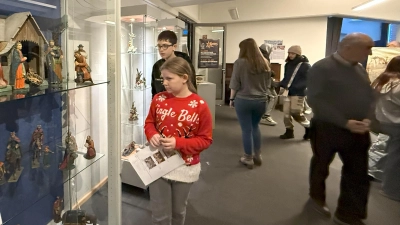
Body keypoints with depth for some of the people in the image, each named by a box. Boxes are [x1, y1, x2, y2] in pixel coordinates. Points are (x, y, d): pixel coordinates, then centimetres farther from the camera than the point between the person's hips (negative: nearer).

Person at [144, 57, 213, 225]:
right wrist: (152, 135, -14)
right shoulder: (158, 99, -5)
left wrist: (178, 143, -24)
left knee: (178, 210, 22)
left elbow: (205, 139, -11)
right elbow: (149, 123, 9)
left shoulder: (200, 106, -15)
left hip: (185, 167, -1)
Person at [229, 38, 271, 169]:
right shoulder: (265, 63, 5)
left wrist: (232, 99, 3)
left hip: (243, 100, -5)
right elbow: (268, 83, 12)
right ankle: (258, 156, 28)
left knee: (246, 129, 6)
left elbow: (235, 84, -8)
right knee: (255, 127, 22)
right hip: (261, 101, 5)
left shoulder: (240, 62, -10)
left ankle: (248, 159, 16)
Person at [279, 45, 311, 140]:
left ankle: (308, 127, 16)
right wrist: (282, 86, 2)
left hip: (298, 93, -7)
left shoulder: (305, 65, -9)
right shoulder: (288, 64, 11)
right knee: (286, 112, 6)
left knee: (296, 113, -8)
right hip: (288, 92, 7)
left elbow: (307, 80, -15)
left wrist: (294, 87, -24)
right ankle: (289, 131, 20)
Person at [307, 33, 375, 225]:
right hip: (327, 129, -6)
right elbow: (315, 100, -20)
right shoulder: (322, 68, -14)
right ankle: (317, 197, 41)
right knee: (321, 165, 15)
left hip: (357, 130, 6)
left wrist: (367, 118, -6)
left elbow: (369, 96, 14)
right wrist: (345, 122, -23)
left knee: (359, 173, 8)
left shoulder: (360, 69, 9)